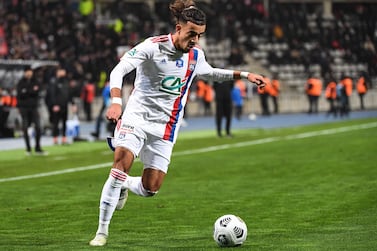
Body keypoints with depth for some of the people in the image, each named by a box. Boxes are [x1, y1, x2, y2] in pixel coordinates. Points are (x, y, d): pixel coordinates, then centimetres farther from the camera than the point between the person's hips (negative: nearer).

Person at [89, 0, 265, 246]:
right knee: (122, 162, -25)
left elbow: (209, 73, 27)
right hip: (137, 116, -4)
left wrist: (244, 74, 21)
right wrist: (116, 101, -36)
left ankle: (125, 186, 34)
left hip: (165, 128, 4)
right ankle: (102, 231, -15)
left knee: (151, 188, -4)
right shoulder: (153, 46, -13)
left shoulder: (196, 54, 4)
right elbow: (119, 70, -20)